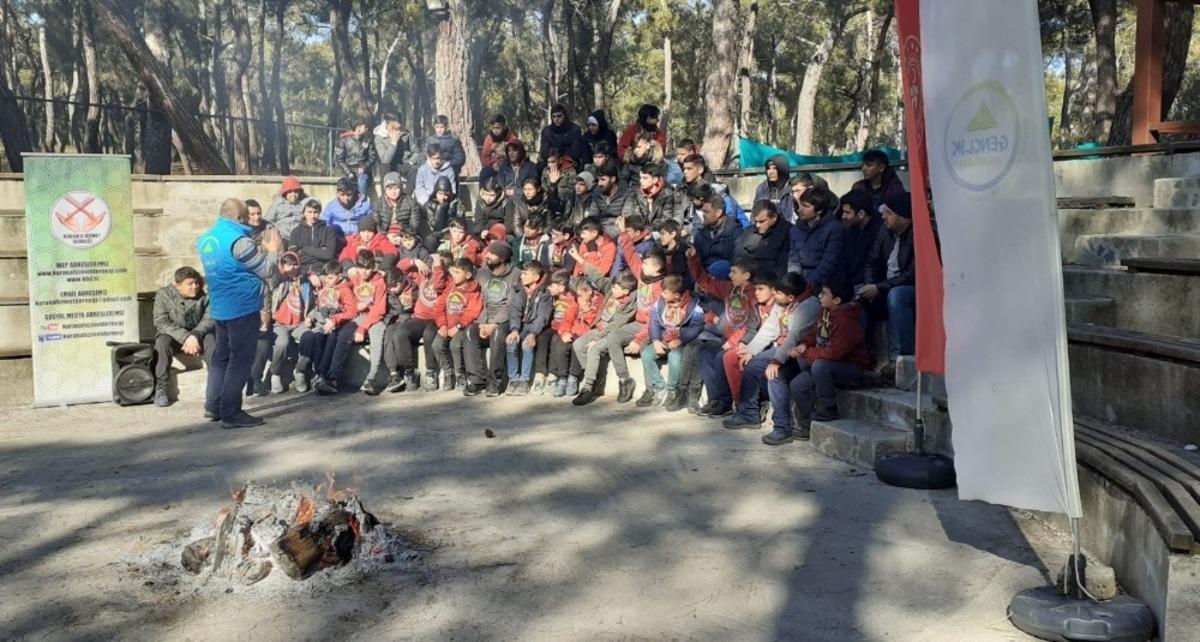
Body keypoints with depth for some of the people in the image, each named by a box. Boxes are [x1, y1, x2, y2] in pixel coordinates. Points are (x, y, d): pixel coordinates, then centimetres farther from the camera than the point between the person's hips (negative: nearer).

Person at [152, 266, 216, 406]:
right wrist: (184, 337, -30)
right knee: (162, 342, -34)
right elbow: (161, 323, -17)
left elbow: (209, 319, -12)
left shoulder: (203, 295, -7)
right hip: (173, 336, -1)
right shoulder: (163, 294, -11)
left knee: (210, 338, -31)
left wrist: (195, 335, -32)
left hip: (197, 335, 1)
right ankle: (160, 389, -25)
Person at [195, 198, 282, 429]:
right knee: (240, 361, -3)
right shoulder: (239, 241, -18)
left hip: (219, 308, 9)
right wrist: (273, 250, 5)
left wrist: (259, 250, 18)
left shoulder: (206, 238, 9)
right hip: (243, 308, -8)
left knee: (221, 357, 17)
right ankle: (231, 414, 0)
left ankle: (213, 406, 23)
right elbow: (267, 271, -11)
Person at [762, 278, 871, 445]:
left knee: (819, 366, -42)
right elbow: (815, 333, 17)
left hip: (850, 366, -9)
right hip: (822, 361, 9)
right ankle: (782, 428, -2)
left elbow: (833, 353, -30)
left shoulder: (847, 321, -24)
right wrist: (803, 344, -5)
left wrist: (804, 353, -19)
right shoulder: (826, 311, 3)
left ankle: (828, 411, -16)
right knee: (777, 372, -5)